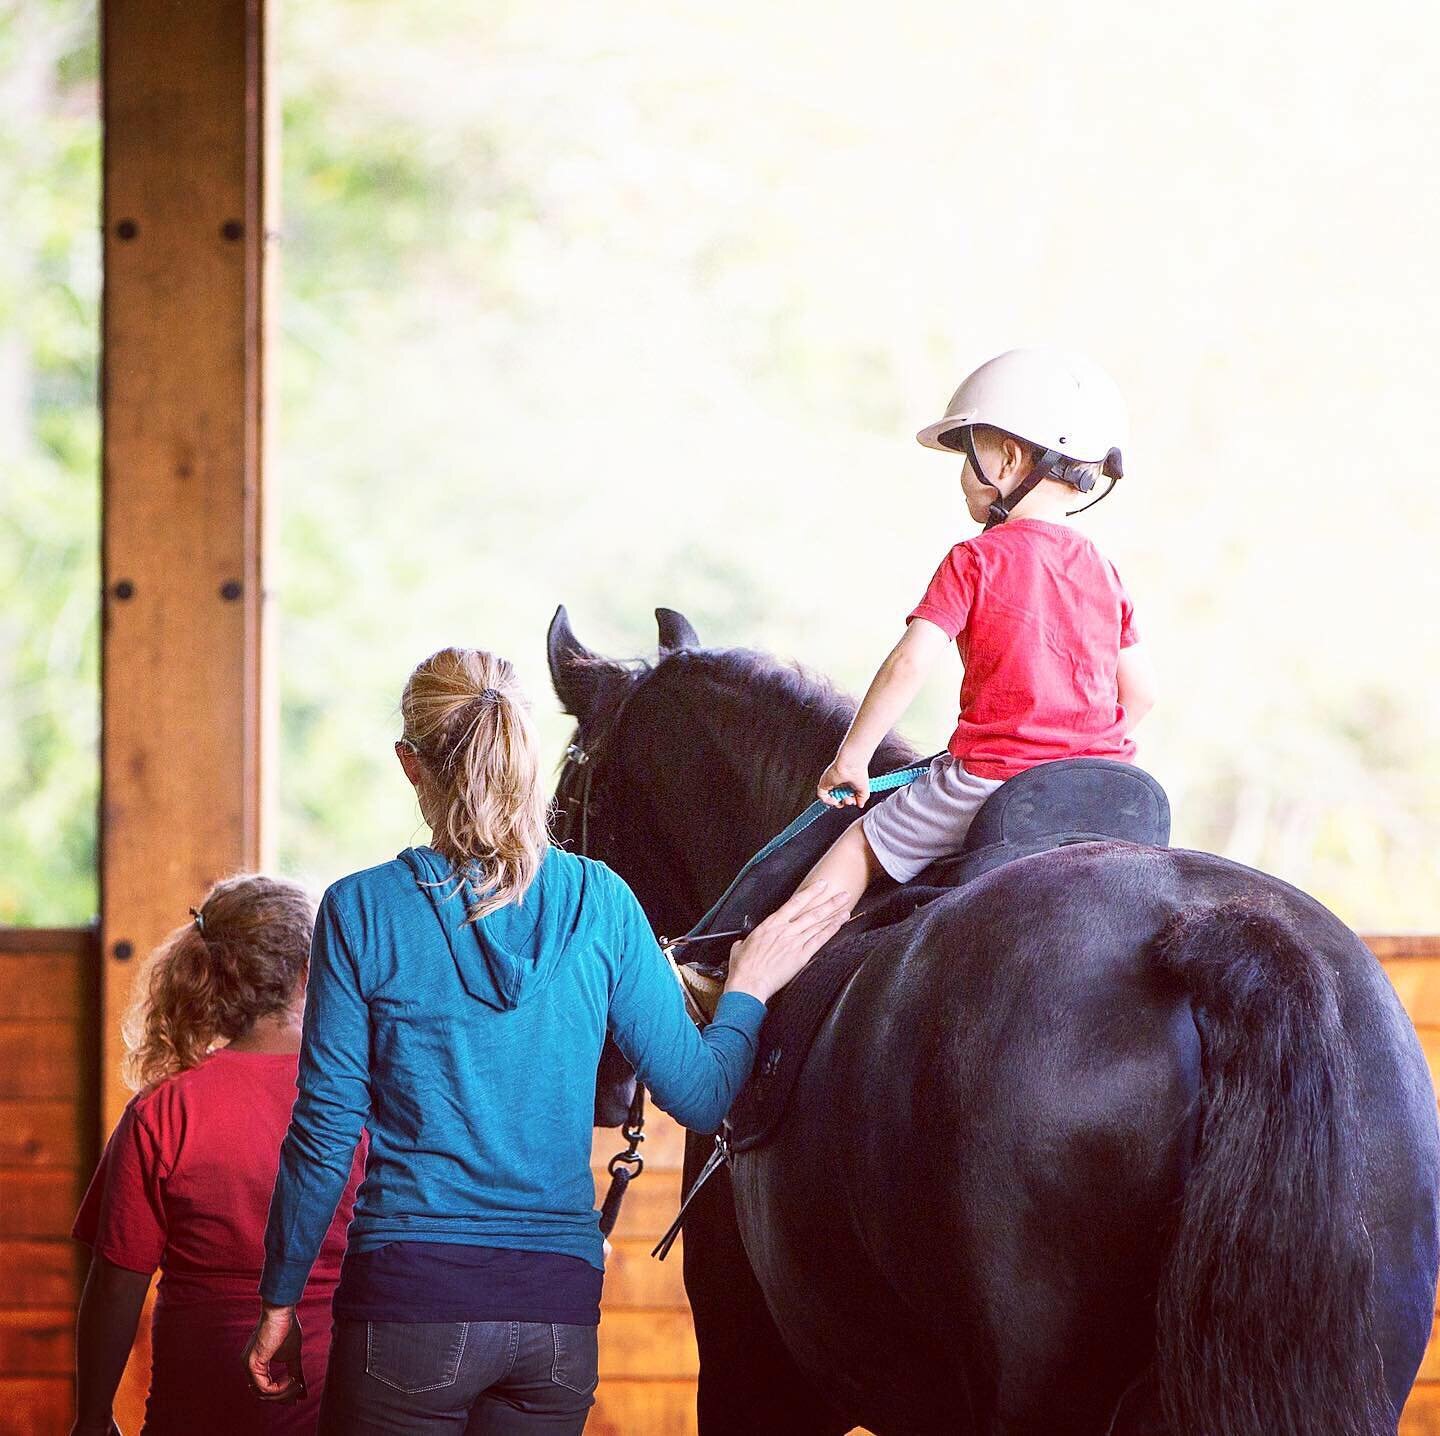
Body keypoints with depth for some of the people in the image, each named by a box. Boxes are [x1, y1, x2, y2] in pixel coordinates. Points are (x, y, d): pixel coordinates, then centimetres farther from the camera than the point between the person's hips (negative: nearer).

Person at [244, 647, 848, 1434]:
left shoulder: (361, 911, -5)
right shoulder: (600, 902, 1)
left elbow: (325, 1132, -3)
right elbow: (698, 1095, 4)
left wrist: (280, 1299, 7)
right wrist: (748, 992, 23)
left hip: (409, 1304, -3)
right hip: (561, 1309, 3)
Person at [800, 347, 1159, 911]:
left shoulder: (974, 561, -8)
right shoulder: (1103, 570, 9)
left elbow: (911, 662, -15)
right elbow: (1141, 690, 12)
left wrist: (851, 758, -8)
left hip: (991, 778, -5)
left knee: (861, 844, 9)